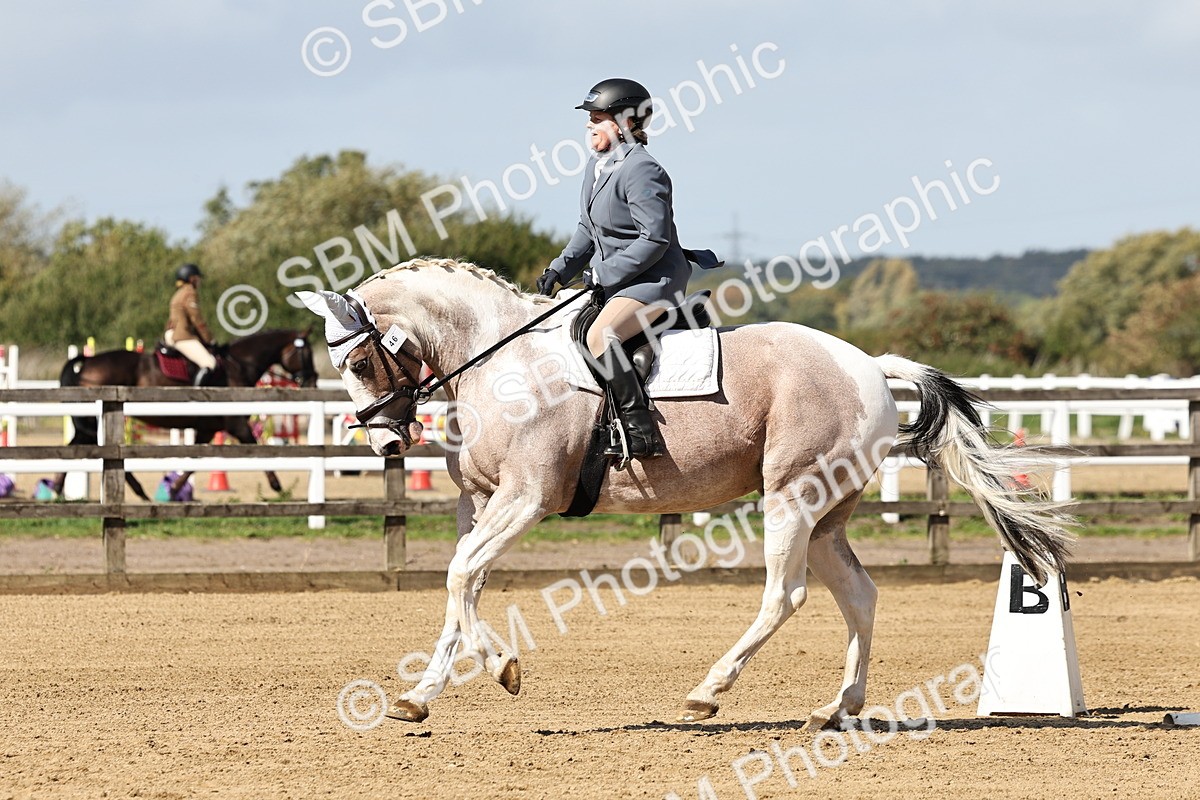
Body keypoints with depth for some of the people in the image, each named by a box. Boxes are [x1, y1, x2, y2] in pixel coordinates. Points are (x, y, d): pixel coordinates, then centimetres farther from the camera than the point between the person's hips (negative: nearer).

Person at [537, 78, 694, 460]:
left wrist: (604, 275, -20)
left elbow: (654, 239, -23)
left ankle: (642, 433, -32)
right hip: (613, 280, 11)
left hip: (654, 279, -11)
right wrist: (560, 269, 7)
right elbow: (588, 229, 20)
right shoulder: (597, 166, 11)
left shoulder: (641, 171, -19)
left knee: (599, 337, -31)